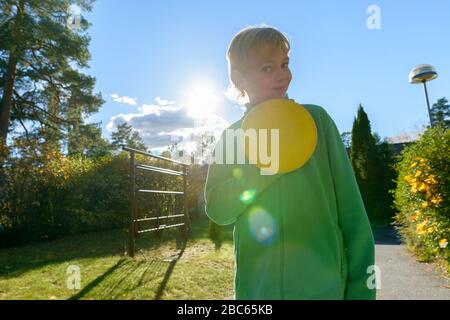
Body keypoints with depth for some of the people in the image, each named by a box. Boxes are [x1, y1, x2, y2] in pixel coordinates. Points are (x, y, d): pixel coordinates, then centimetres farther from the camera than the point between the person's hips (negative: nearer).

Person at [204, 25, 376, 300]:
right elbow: (217, 209, -7)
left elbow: (350, 208, -3)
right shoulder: (230, 137, 3)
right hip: (256, 286, 2)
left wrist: (361, 285, -5)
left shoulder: (315, 118, -2)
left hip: (324, 283, -1)